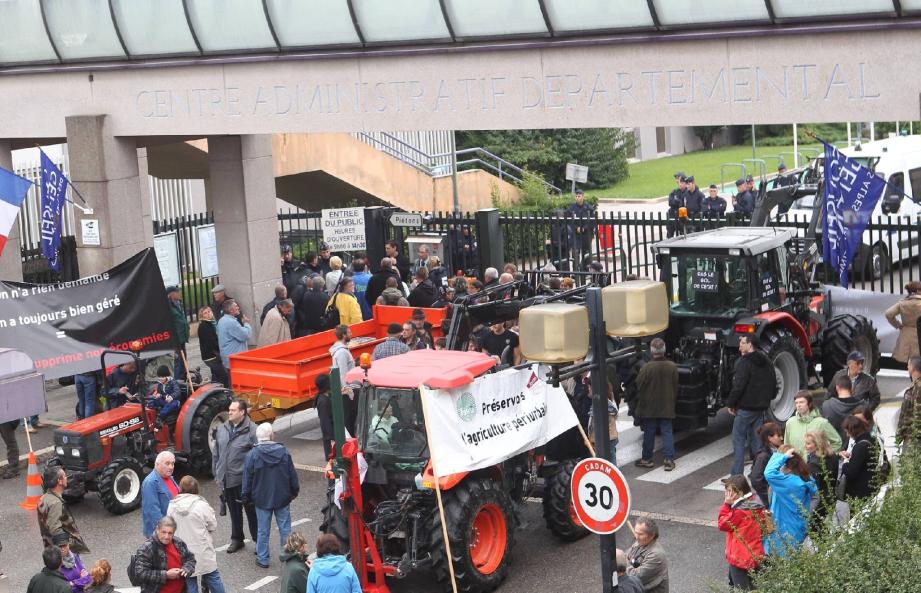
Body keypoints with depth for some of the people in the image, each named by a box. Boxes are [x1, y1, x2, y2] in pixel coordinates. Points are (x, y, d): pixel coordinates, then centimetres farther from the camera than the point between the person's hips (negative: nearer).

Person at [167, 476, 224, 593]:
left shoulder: (172, 506, -7)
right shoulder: (201, 505, -15)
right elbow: (213, 526, -5)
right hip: (202, 551, -3)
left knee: (190, 581, 12)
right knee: (213, 577, 13)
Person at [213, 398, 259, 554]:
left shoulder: (251, 430, -12)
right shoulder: (222, 429, 8)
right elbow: (216, 453, 16)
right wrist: (216, 473, 14)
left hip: (244, 480, -6)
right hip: (226, 479, 6)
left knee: (251, 511, 3)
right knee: (233, 511, 17)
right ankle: (236, 539, 29)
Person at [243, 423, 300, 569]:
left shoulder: (252, 454, -11)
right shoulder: (283, 451, -5)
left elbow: (247, 479, -6)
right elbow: (292, 475, 2)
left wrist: (246, 497, 6)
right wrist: (294, 491, 15)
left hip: (262, 499, -1)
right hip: (282, 498, 1)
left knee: (263, 531, 8)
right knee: (285, 529, 10)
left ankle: (262, 559, 15)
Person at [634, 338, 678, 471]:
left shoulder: (647, 367, -18)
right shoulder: (672, 367, -7)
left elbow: (639, 385, -7)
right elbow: (676, 387, 2)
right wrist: (672, 401, 15)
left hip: (649, 407, -2)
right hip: (667, 407, 2)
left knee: (649, 433, 9)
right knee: (667, 432, 6)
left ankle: (646, 458, 18)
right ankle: (669, 459, 1)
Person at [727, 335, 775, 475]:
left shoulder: (744, 362, -14)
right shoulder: (767, 362, 12)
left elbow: (738, 386, -19)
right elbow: (774, 385, 18)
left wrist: (731, 403, -10)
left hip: (746, 407, -8)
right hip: (761, 408, 8)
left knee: (738, 439, -2)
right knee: (756, 439, 13)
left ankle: (736, 474, -5)